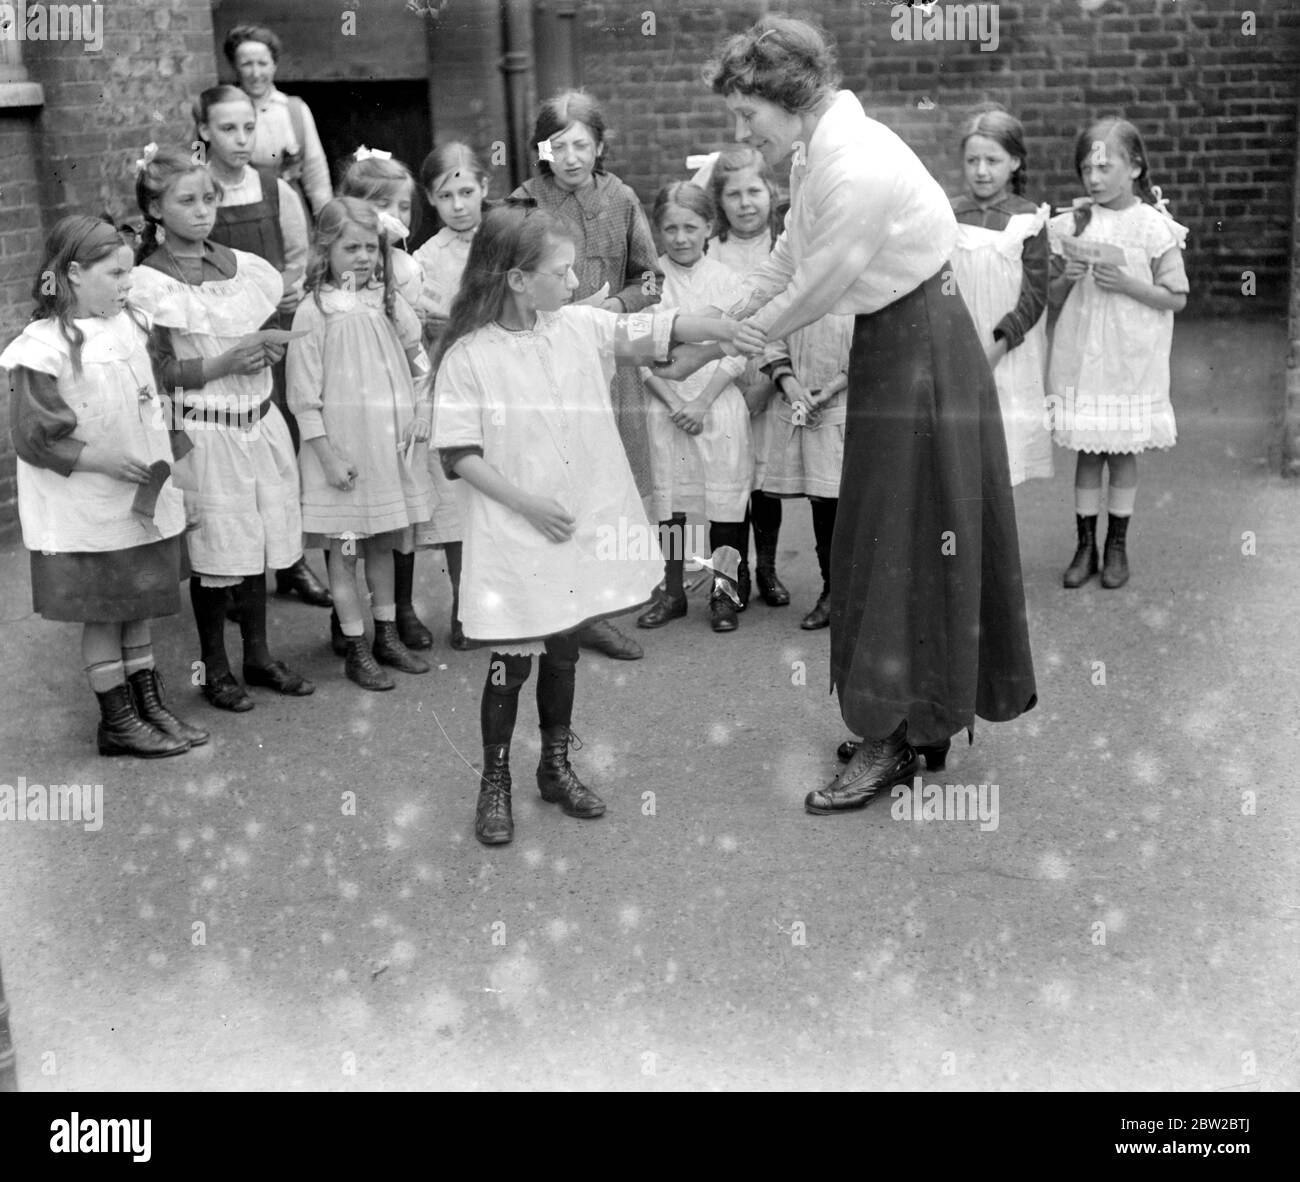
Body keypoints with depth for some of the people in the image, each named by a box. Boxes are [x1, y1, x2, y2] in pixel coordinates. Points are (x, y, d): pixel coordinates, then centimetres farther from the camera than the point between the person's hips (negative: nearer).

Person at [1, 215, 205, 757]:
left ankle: (150, 706, 29)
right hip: (89, 514, -7)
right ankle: (117, 722, 19)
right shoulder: (44, 348, -18)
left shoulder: (127, 325, 4)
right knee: (103, 615, 6)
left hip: (145, 503, 7)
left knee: (138, 609, 17)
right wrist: (103, 460, -20)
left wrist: (166, 448, 6)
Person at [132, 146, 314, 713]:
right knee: (215, 552, 3)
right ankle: (215, 669, 18)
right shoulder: (150, 283, -9)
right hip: (205, 430, -5)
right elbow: (159, 374, -12)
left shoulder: (247, 267, 6)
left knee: (258, 541, 13)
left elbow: (276, 328, 19)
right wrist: (224, 364, -20)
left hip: (260, 421, 5)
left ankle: (258, 654, 28)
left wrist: (273, 349, -2)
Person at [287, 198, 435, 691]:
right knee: (345, 549, 3)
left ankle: (388, 636, 27)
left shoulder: (388, 301, 5)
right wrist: (327, 454, -13)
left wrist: (421, 415, 4)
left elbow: (419, 362, 15)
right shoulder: (314, 312, -9)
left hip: (392, 444, 5)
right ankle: (357, 650, 12)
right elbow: (303, 395, -10)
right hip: (342, 447, -5)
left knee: (384, 542, 15)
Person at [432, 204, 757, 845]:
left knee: (564, 647, 16)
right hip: (514, 533, -5)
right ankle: (494, 780, 20)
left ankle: (556, 766, 33)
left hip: (582, 524, 5)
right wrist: (528, 503, -18)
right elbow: (458, 455, -14)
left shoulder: (580, 327, 1)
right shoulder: (468, 356, -13)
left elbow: (650, 331, -1)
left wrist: (727, 329, -12)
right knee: (513, 659, 3)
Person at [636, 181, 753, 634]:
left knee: (724, 499, 1)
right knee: (669, 500, 7)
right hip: (667, 406, 1)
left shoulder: (726, 280, -1)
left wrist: (702, 402, -12)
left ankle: (723, 594, 13)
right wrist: (673, 402, -10)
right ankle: (671, 592, 19)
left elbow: (736, 353, -4)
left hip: (718, 405, -1)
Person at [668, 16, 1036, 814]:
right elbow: (782, 271, 9)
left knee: (906, 545, -1)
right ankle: (922, 720, 29)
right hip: (889, 345, 9)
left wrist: (715, 349, -8)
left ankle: (892, 743, 12)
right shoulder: (816, 155, 3)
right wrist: (717, 356, 7)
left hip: (922, 352, -9)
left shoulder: (858, 169, -26)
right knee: (886, 539, 15)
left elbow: (811, 295, -19)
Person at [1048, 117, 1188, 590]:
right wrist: (1066, 279, -12)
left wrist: (1126, 283, -18)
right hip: (1080, 357, 2)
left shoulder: (1152, 227, -7)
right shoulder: (1072, 225, 2)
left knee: (1122, 453, 7)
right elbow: (1052, 298, 9)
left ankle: (1117, 546, 21)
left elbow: (1176, 298, -6)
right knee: (1086, 453, 8)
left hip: (1130, 360, -2)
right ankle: (1085, 546, 18)